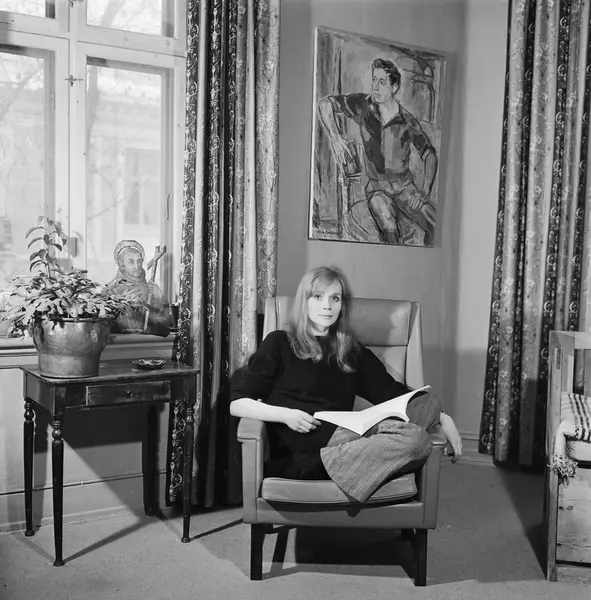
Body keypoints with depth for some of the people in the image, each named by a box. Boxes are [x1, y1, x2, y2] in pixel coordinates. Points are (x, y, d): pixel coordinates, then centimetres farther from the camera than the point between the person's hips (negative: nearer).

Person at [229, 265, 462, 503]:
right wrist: (284, 414, -12)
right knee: (415, 440, -28)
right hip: (301, 443, -5)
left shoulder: (353, 352, 25)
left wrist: (442, 417, 2)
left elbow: (394, 394, 18)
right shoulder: (280, 343, 12)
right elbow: (237, 403, 5)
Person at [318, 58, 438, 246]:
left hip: (405, 184, 1)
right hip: (377, 186, -1)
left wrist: (425, 191, -10)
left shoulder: (407, 121, -4)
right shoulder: (363, 105, -5)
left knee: (433, 221, -19)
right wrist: (336, 138, -14)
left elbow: (429, 155, 4)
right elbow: (325, 103, 0)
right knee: (390, 227, -29)